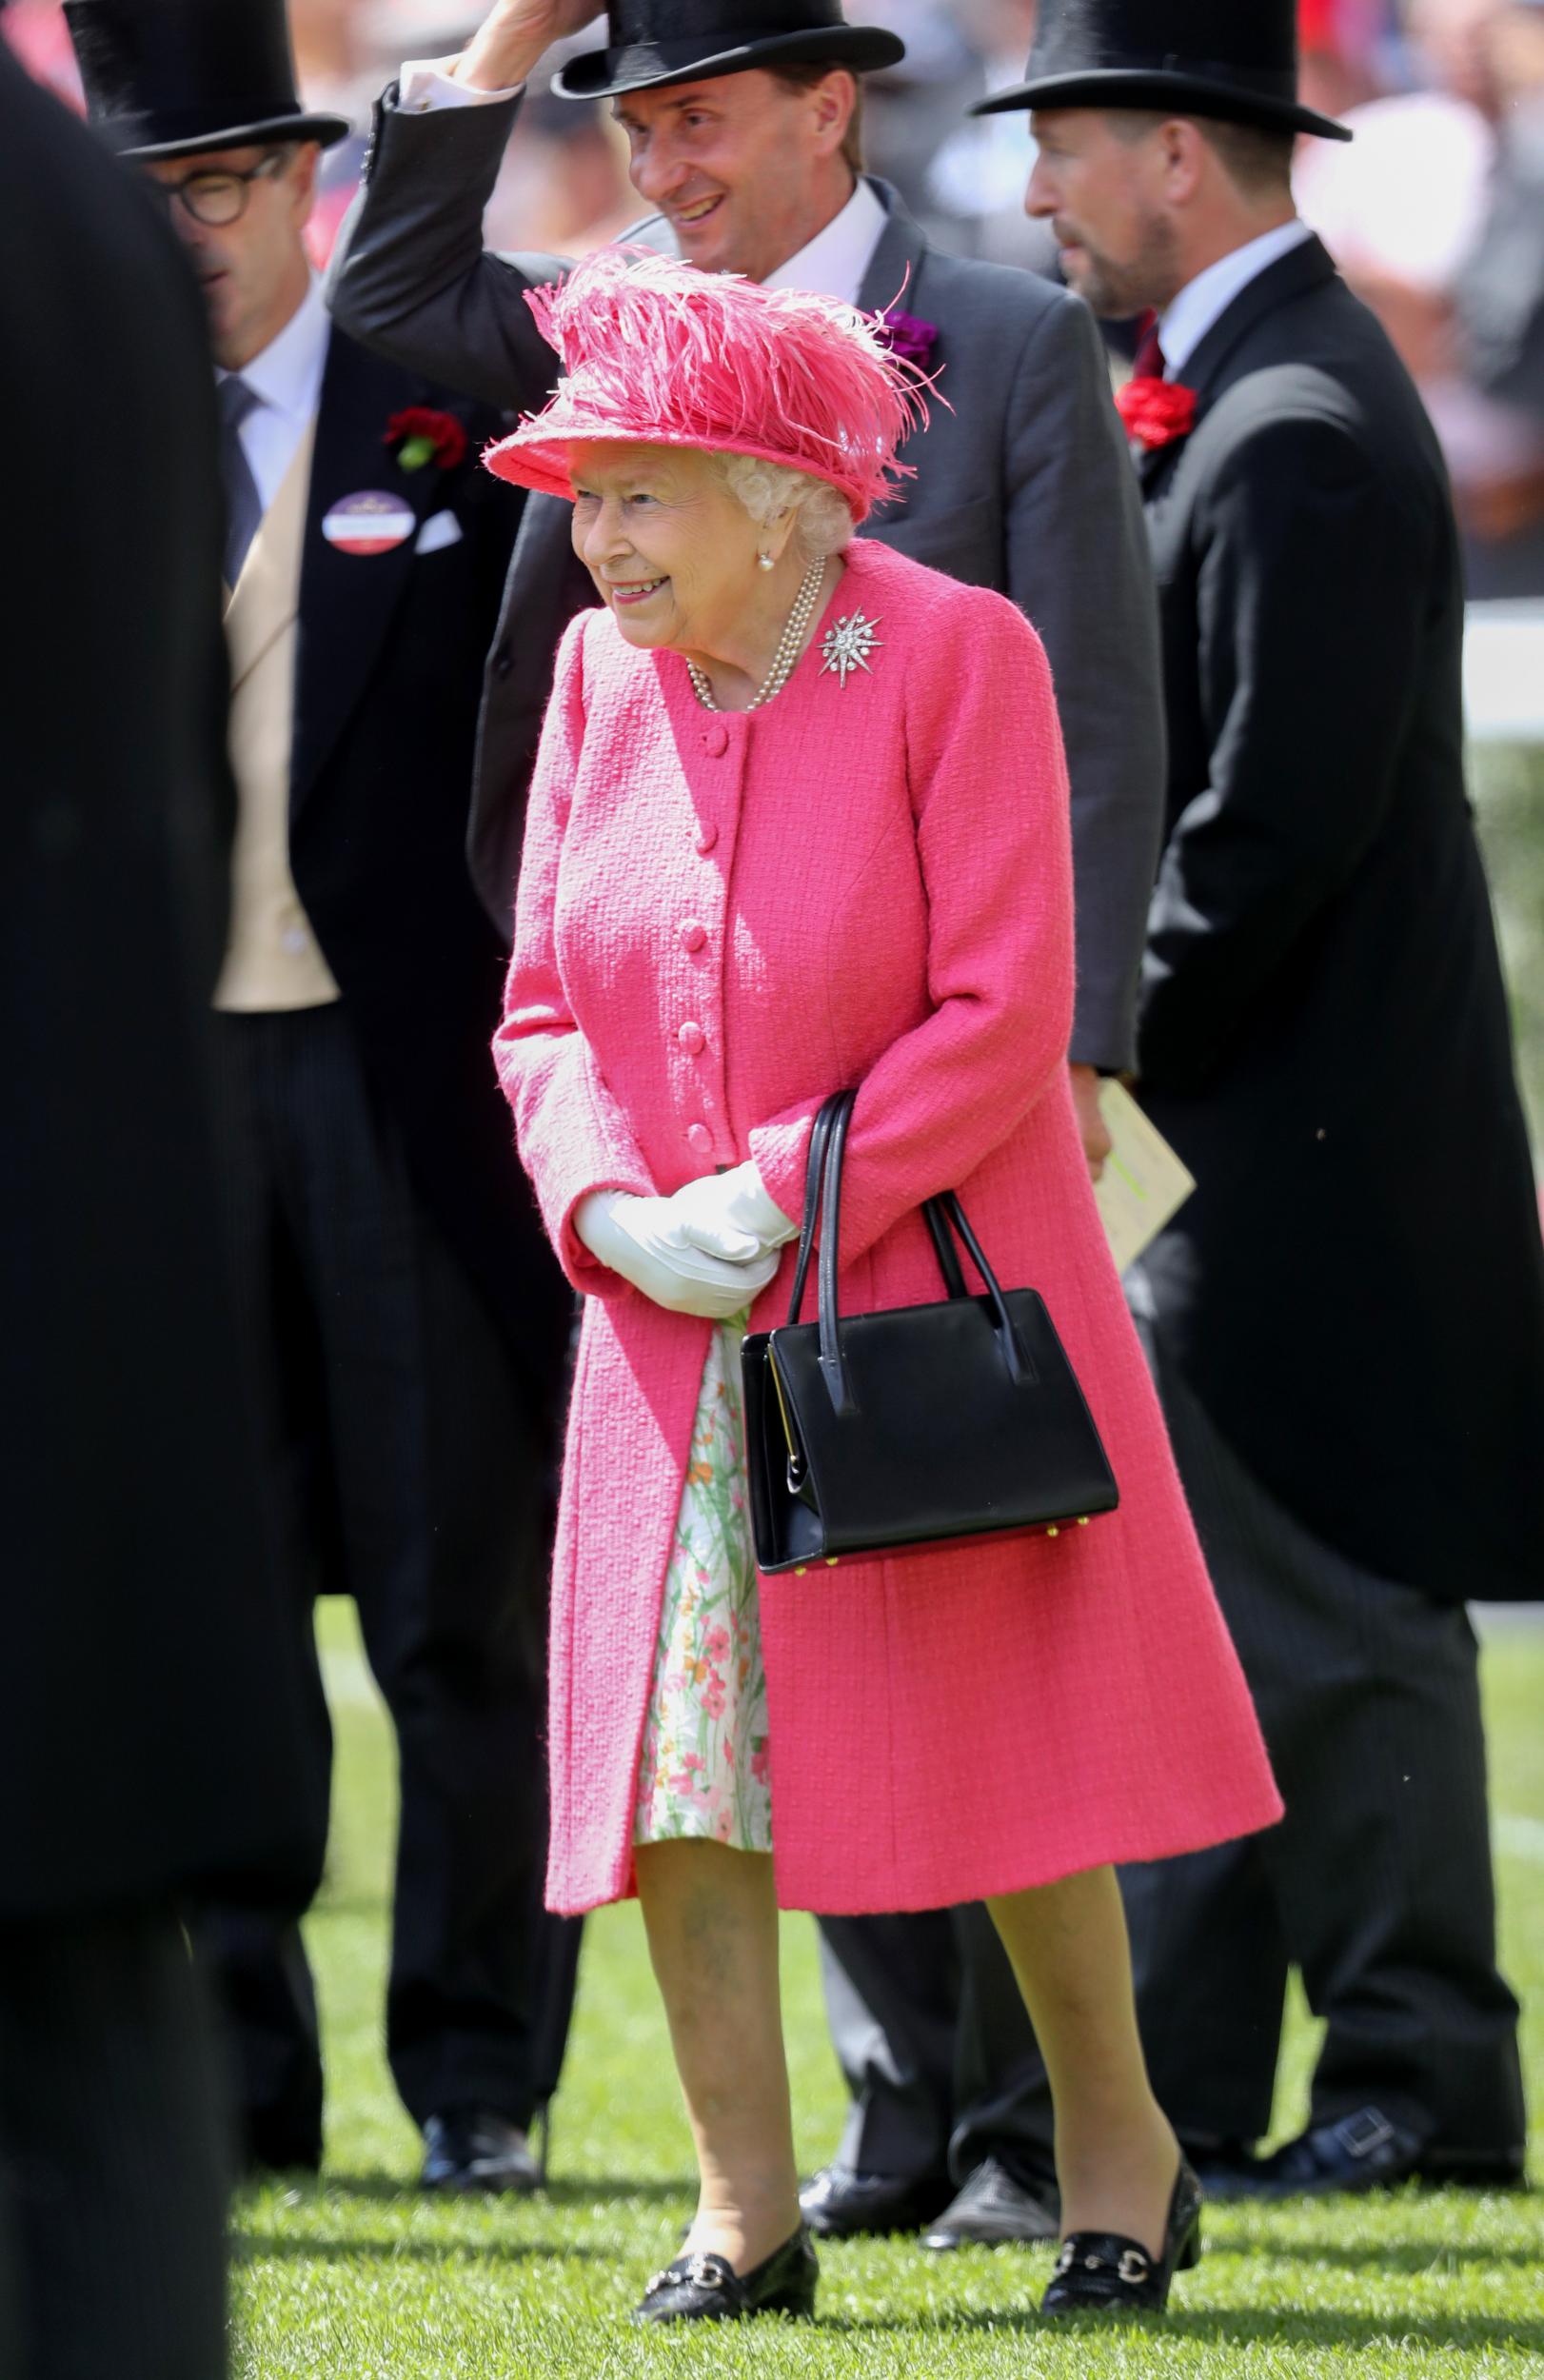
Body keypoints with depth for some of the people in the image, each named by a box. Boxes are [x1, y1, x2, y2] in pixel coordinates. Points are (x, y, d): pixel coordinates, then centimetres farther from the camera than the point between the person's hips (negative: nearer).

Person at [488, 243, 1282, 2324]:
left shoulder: (954, 655, -11)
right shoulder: (602, 675, 6)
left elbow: (1004, 1016, -14)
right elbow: (545, 1007, 8)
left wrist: (782, 1202, -18)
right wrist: (613, 1207, -11)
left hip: (928, 1292, -5)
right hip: (675, 1336, 5)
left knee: (995, 1746, 1)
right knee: (673, 1745, -3)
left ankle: (1121, 2150, 18)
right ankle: (746, 2209, 4)